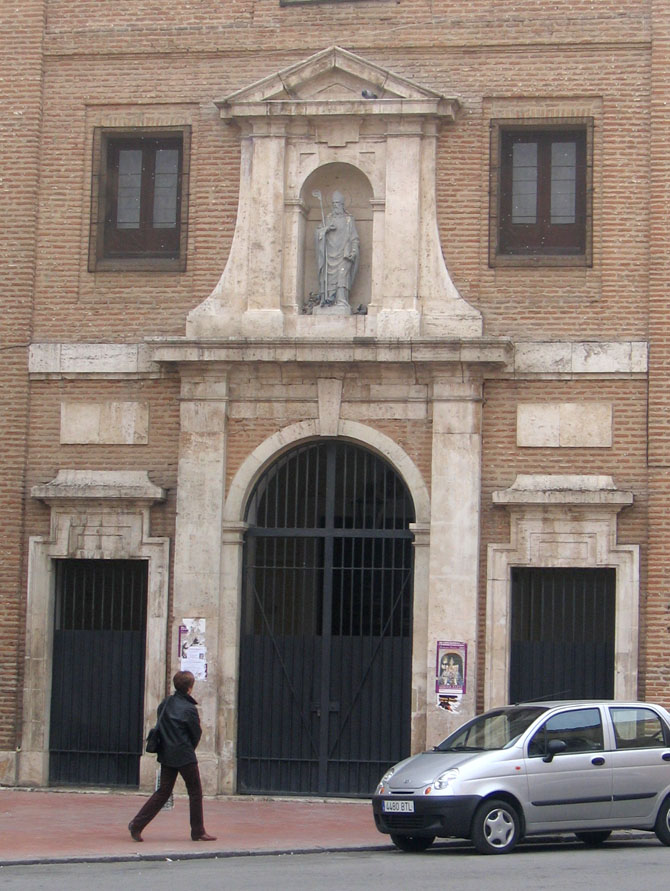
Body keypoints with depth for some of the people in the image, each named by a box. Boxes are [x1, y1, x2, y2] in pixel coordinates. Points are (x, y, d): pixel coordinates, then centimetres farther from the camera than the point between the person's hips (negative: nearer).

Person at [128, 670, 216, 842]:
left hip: (166, 755, 7)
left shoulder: (165, 703, 5)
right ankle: (198, 831, 11)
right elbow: (196, 734, -5)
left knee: (163, 791, 12)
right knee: (195, 792, 6)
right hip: (184, 756, -6)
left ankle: (137, 824, 3)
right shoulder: (189, 709, -14)